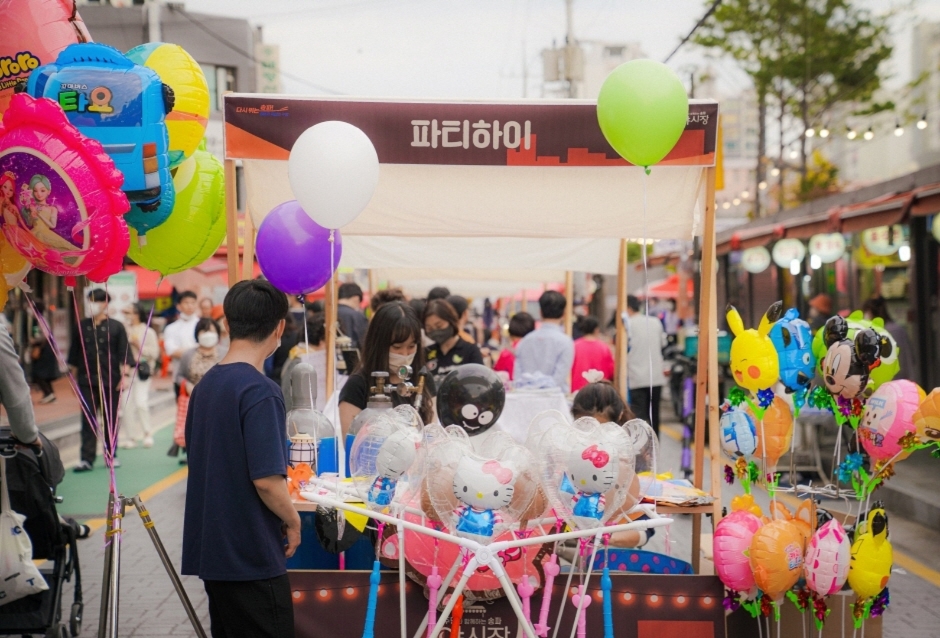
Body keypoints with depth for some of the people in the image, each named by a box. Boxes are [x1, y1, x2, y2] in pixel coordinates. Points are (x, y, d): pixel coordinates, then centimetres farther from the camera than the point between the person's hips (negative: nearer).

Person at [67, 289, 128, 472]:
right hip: (87, 381, 2)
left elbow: (124, 355, -1)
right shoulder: (82, 327, 7)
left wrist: (123, 376, -7)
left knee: (110, 419, 8)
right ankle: (87, 459, -1)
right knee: (87, 419, -1)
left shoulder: (116, 327, 0)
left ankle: (111, 455, 19)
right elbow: (74, 356, 12)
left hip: (110, 381, -2)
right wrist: (73, 375, 10)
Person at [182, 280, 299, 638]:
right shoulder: (260, 392, -18)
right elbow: (266, 479, -22)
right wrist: (293, 522, -4)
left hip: (211, 550, 8)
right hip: (253, 555, -8)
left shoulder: (205, 385, 8)